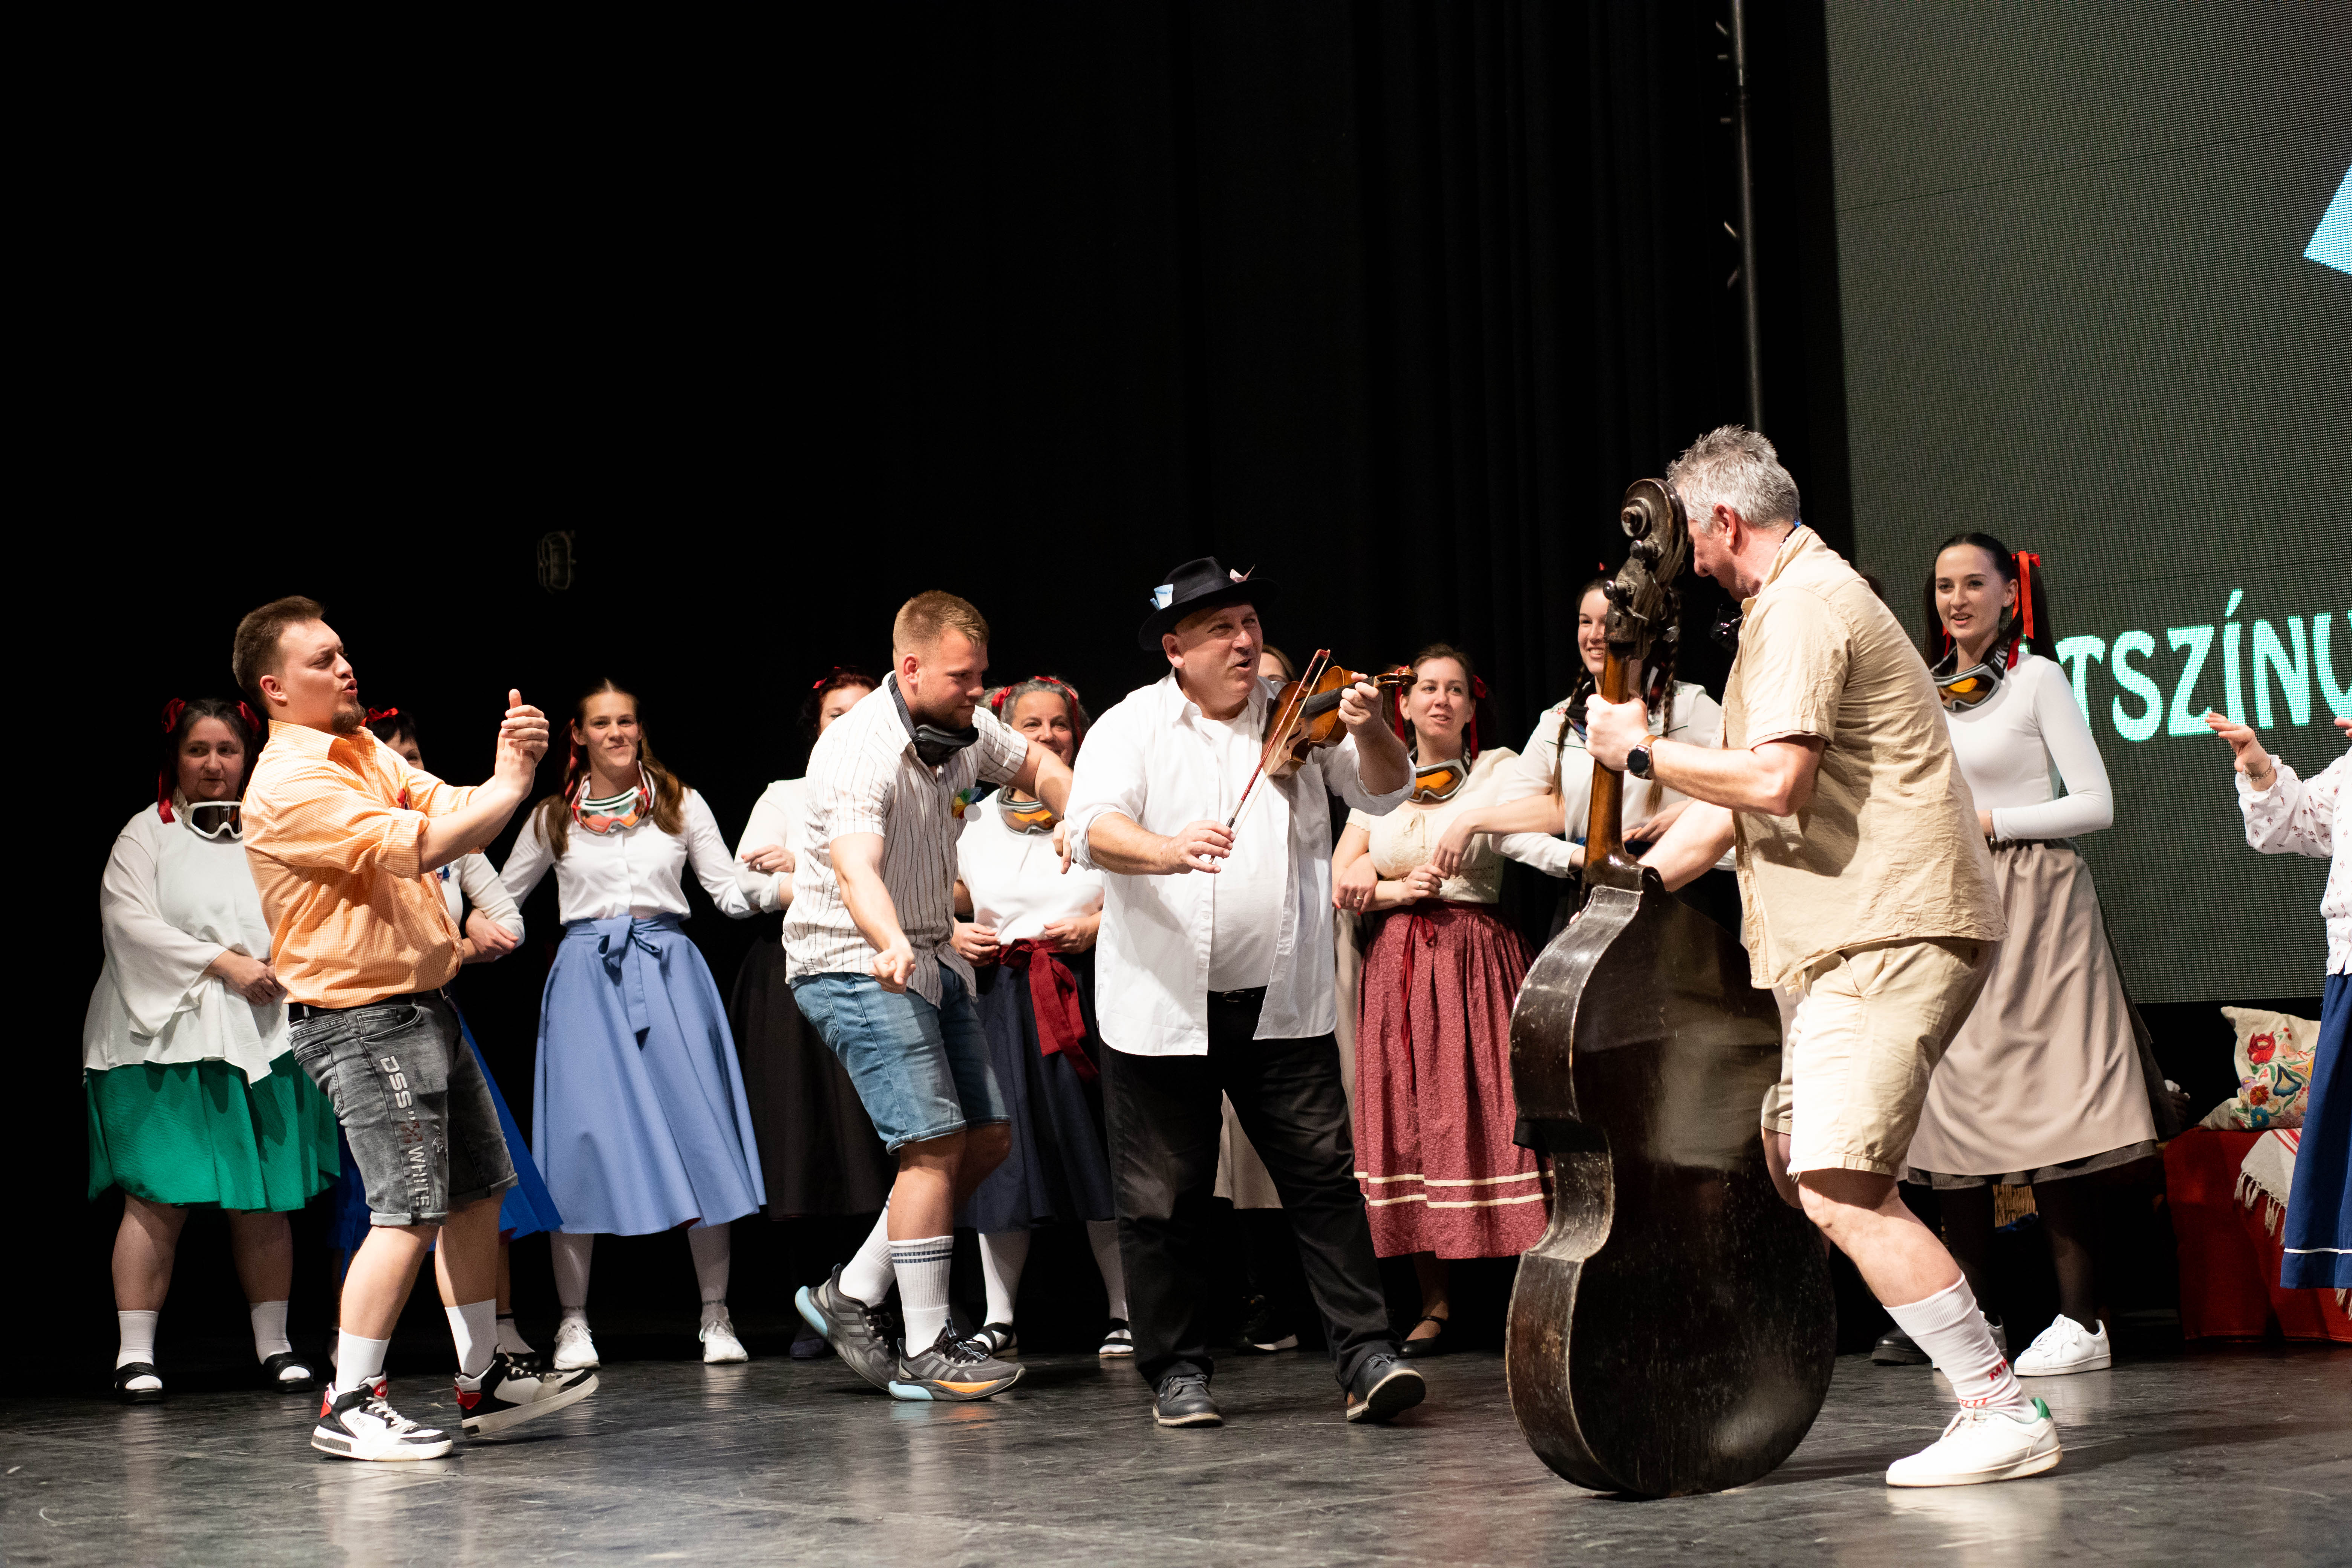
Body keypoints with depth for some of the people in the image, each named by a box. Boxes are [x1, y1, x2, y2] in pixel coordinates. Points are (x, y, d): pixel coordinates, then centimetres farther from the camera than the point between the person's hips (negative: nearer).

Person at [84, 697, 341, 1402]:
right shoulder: (147, 832, 5)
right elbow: (130, 922, -6)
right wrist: (223, 962, -13)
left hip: (262, 1034, 3)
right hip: (168, 1036, -3)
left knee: (264, 1199, 3)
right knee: (159, 1197, -9)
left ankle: (274, 1344, 11)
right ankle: (135, 1352, -5)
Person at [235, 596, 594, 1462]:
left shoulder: (368, 751, 14)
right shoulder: (290, 785, -17)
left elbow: (450, 807, 7)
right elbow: (418, 846, -24)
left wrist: (511, 763, -11)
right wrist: (510, 788, -14)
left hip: (423, 1006, 10)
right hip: (361, 1021, -10)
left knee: (478, 1189, 13)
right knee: (412, 1209, -12)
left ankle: (484, 1381, 22)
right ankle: (349, 1405, -5)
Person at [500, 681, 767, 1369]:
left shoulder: (682, 804, 10)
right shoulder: (553, 818, 10)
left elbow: (730, 892, 9)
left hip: (669, 971, 0)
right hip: (586, 977, 0)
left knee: (700, 1131, -5)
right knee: (584, 1134, -6)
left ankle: (715, 1318, 1)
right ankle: (573, 1323, 2)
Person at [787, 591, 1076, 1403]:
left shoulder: (966, 729, 2)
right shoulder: (860, 752, -24)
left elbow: (1036, 764, 22)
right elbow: (856, 873, -39)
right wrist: (890, 947, -58)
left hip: (932, 960, 9)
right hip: (856, 964, -9)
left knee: (987, 1138, 8)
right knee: (934, 1144, -16)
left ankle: (853, 1294, 15)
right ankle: (925, 1351, -9)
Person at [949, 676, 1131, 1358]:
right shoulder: (974, 823, 11)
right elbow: (951, 898, 24)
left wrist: (1099, 926, -13)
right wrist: (953, 933, 3)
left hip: (1088, 992, -2)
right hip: (1000, 1000, 3)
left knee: (1098, 1154, -3)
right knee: (1000, 1154, 1)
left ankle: (1124, 1314, 6)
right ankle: (999, 1319, 10)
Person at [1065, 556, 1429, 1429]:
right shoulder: (1131, 727, -1)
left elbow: (1386, 792, 3)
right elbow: (1091, 829, -16)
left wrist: (1370, 733, -18)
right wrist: (1167, 851, -36)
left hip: (1283, 1004, 1)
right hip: (1161, 1006, -1)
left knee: (1324, 1176, -3)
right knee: (1164, 1198, 5)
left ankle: (1368, 1357, -2)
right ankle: (1177, 1371, 17)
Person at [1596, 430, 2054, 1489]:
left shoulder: (1802, 606, -11)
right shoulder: (1806, 599, 24)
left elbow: (1774, 776, -25)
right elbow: (1738, 803, 26)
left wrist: (1644, 751, -11)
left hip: (1892, 935, -12)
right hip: (1862, 937, 12)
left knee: (1839, 1193, -19)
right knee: (1789, 1164, 16)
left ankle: (2004, 1412, -18)